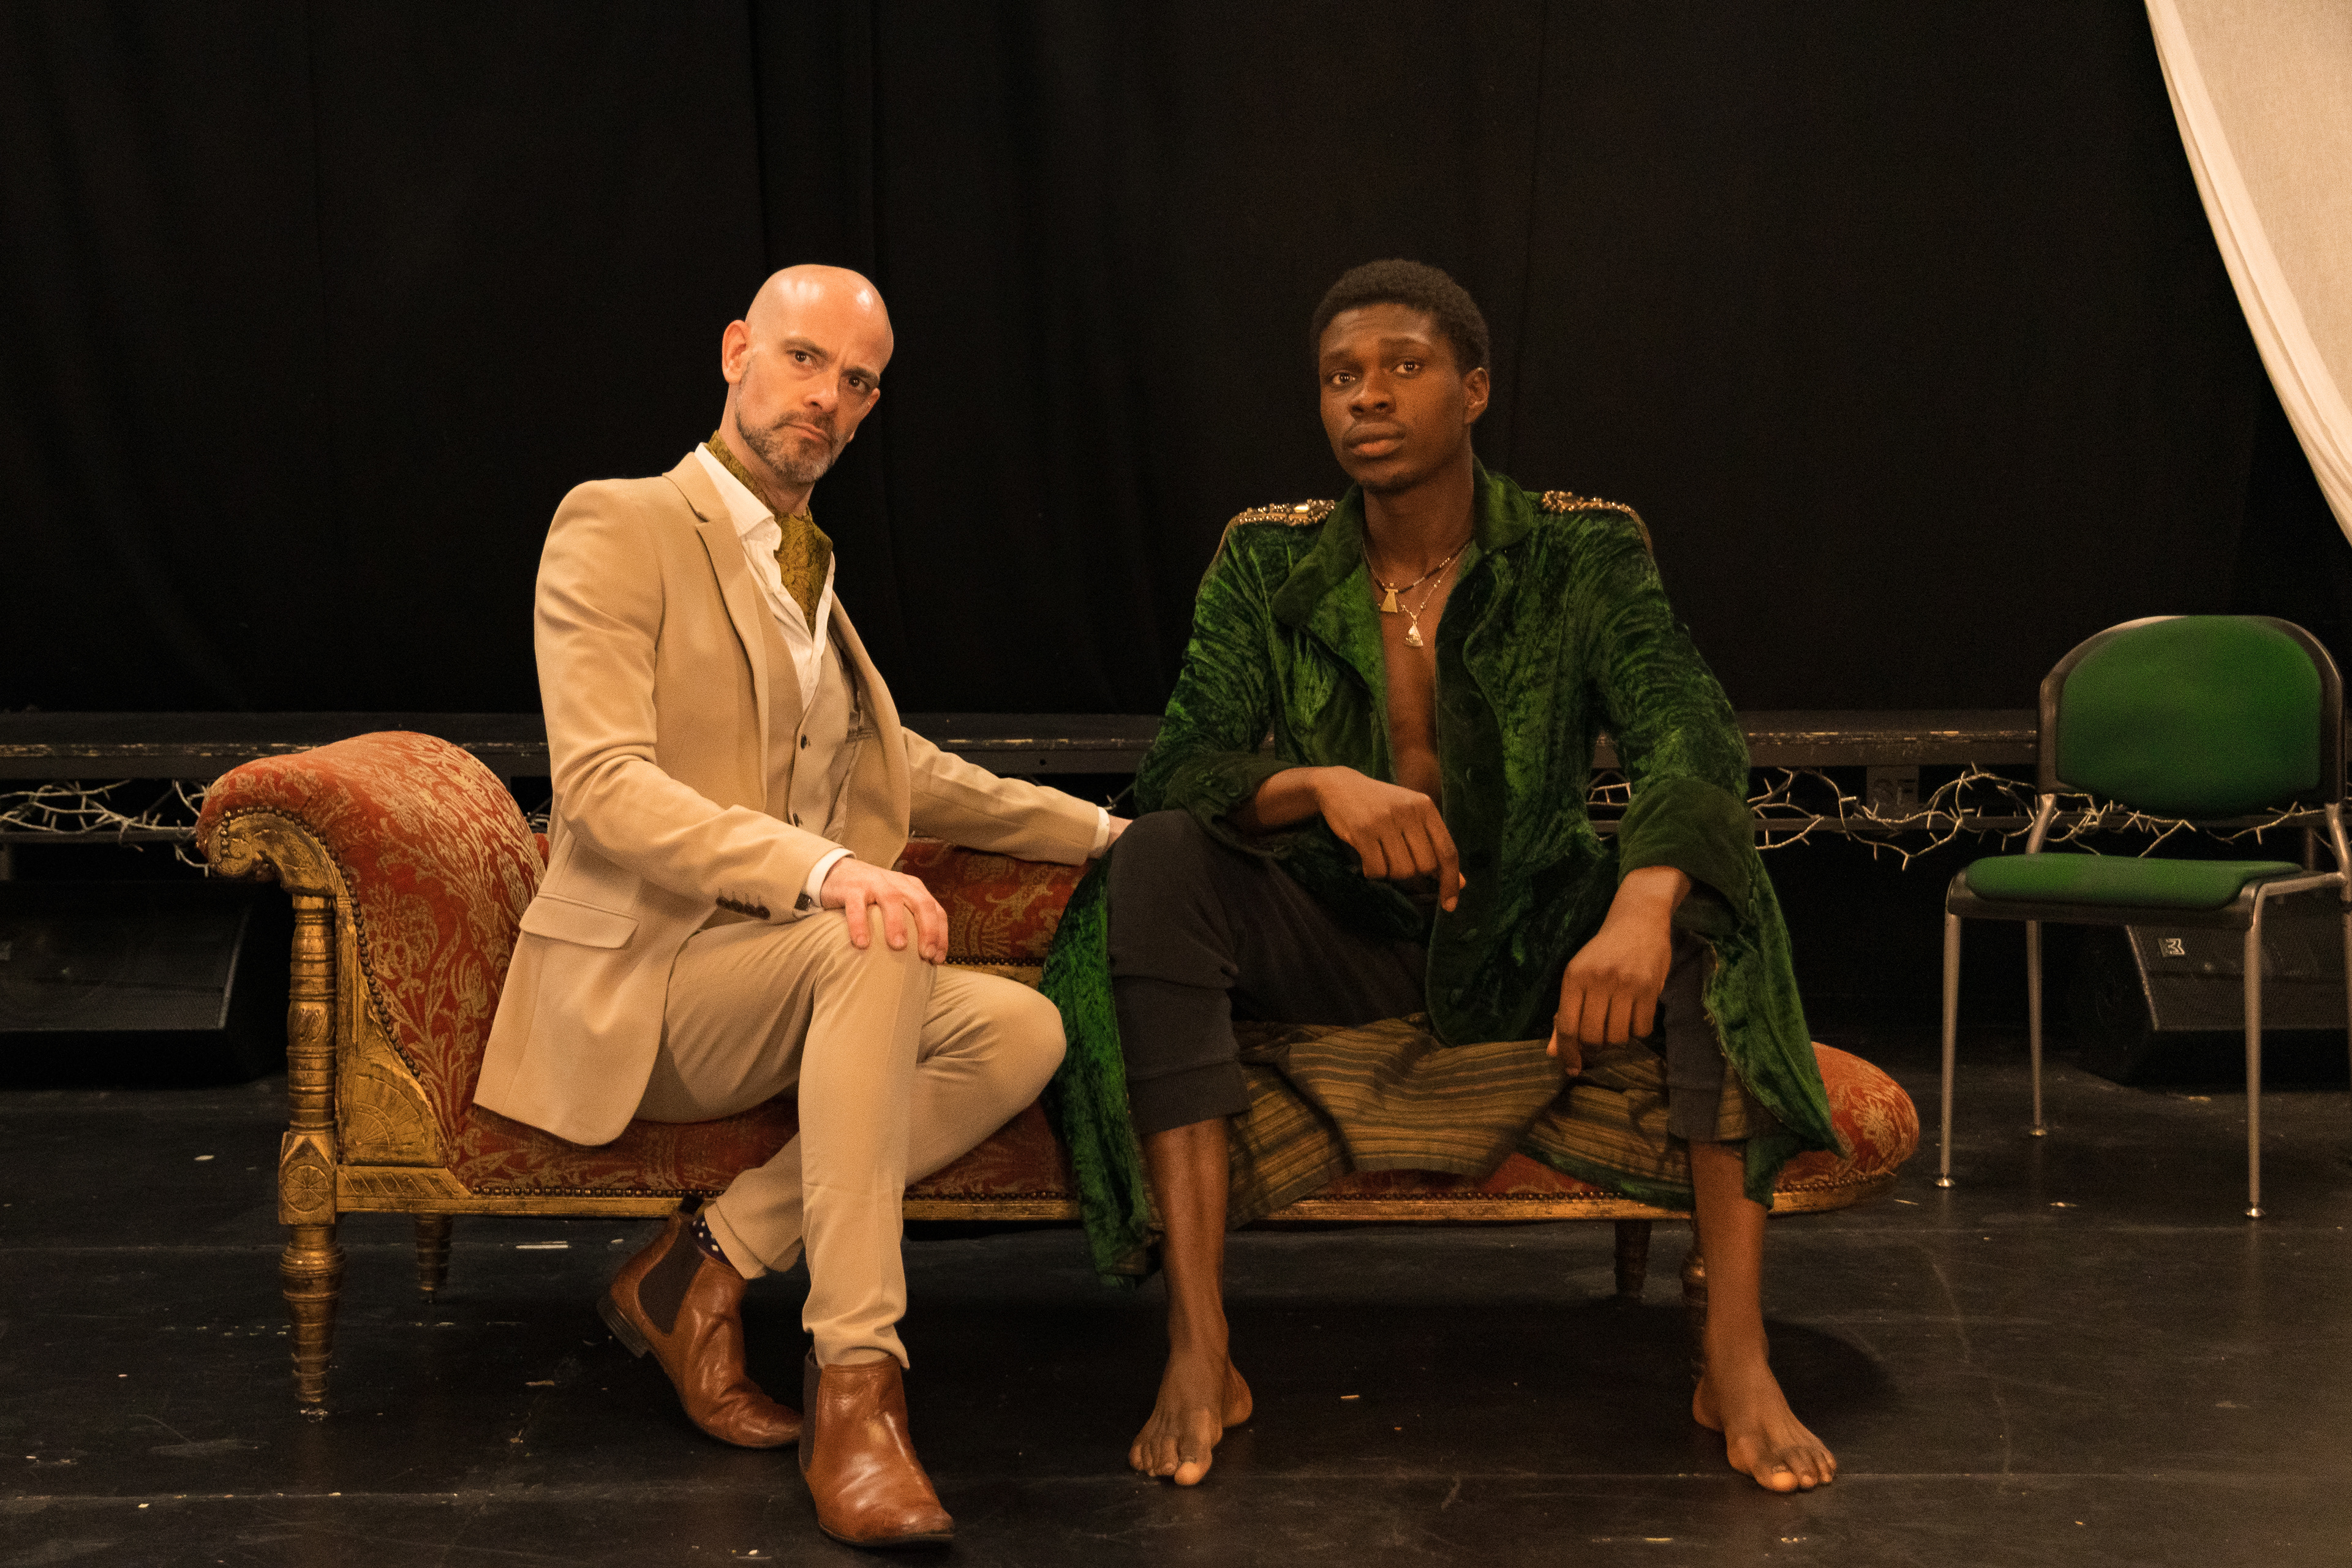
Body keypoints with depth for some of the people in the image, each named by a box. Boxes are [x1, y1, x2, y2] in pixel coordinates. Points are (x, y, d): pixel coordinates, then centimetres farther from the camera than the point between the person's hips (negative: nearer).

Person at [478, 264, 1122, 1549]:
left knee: (1020, 1028, -18)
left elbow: (903, 775, 33)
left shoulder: (804, 568, 20)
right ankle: (854, 1388, -37)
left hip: (784, 985, 8)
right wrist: (819, 870, -34)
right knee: (874, 946, -35)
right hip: (633, 985, -8)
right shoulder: (618, 527, -6)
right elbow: (603, 783, -20)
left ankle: (703, 1272, -13)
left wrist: (1102, 832, 27)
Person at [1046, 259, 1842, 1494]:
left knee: (1710, 876, -29)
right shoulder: (1265, 566, -1)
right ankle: (1198, 1354, -33)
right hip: (1336, 941, 1)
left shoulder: (1583, 555, -6)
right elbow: (1181, 769, -11)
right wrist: (1322, 786, -34)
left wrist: (1641, 907, -43)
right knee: (1157, 862, -28)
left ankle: (1738, 1359, -31)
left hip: (1528, 947, -1)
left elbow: (1689, 741, -21)